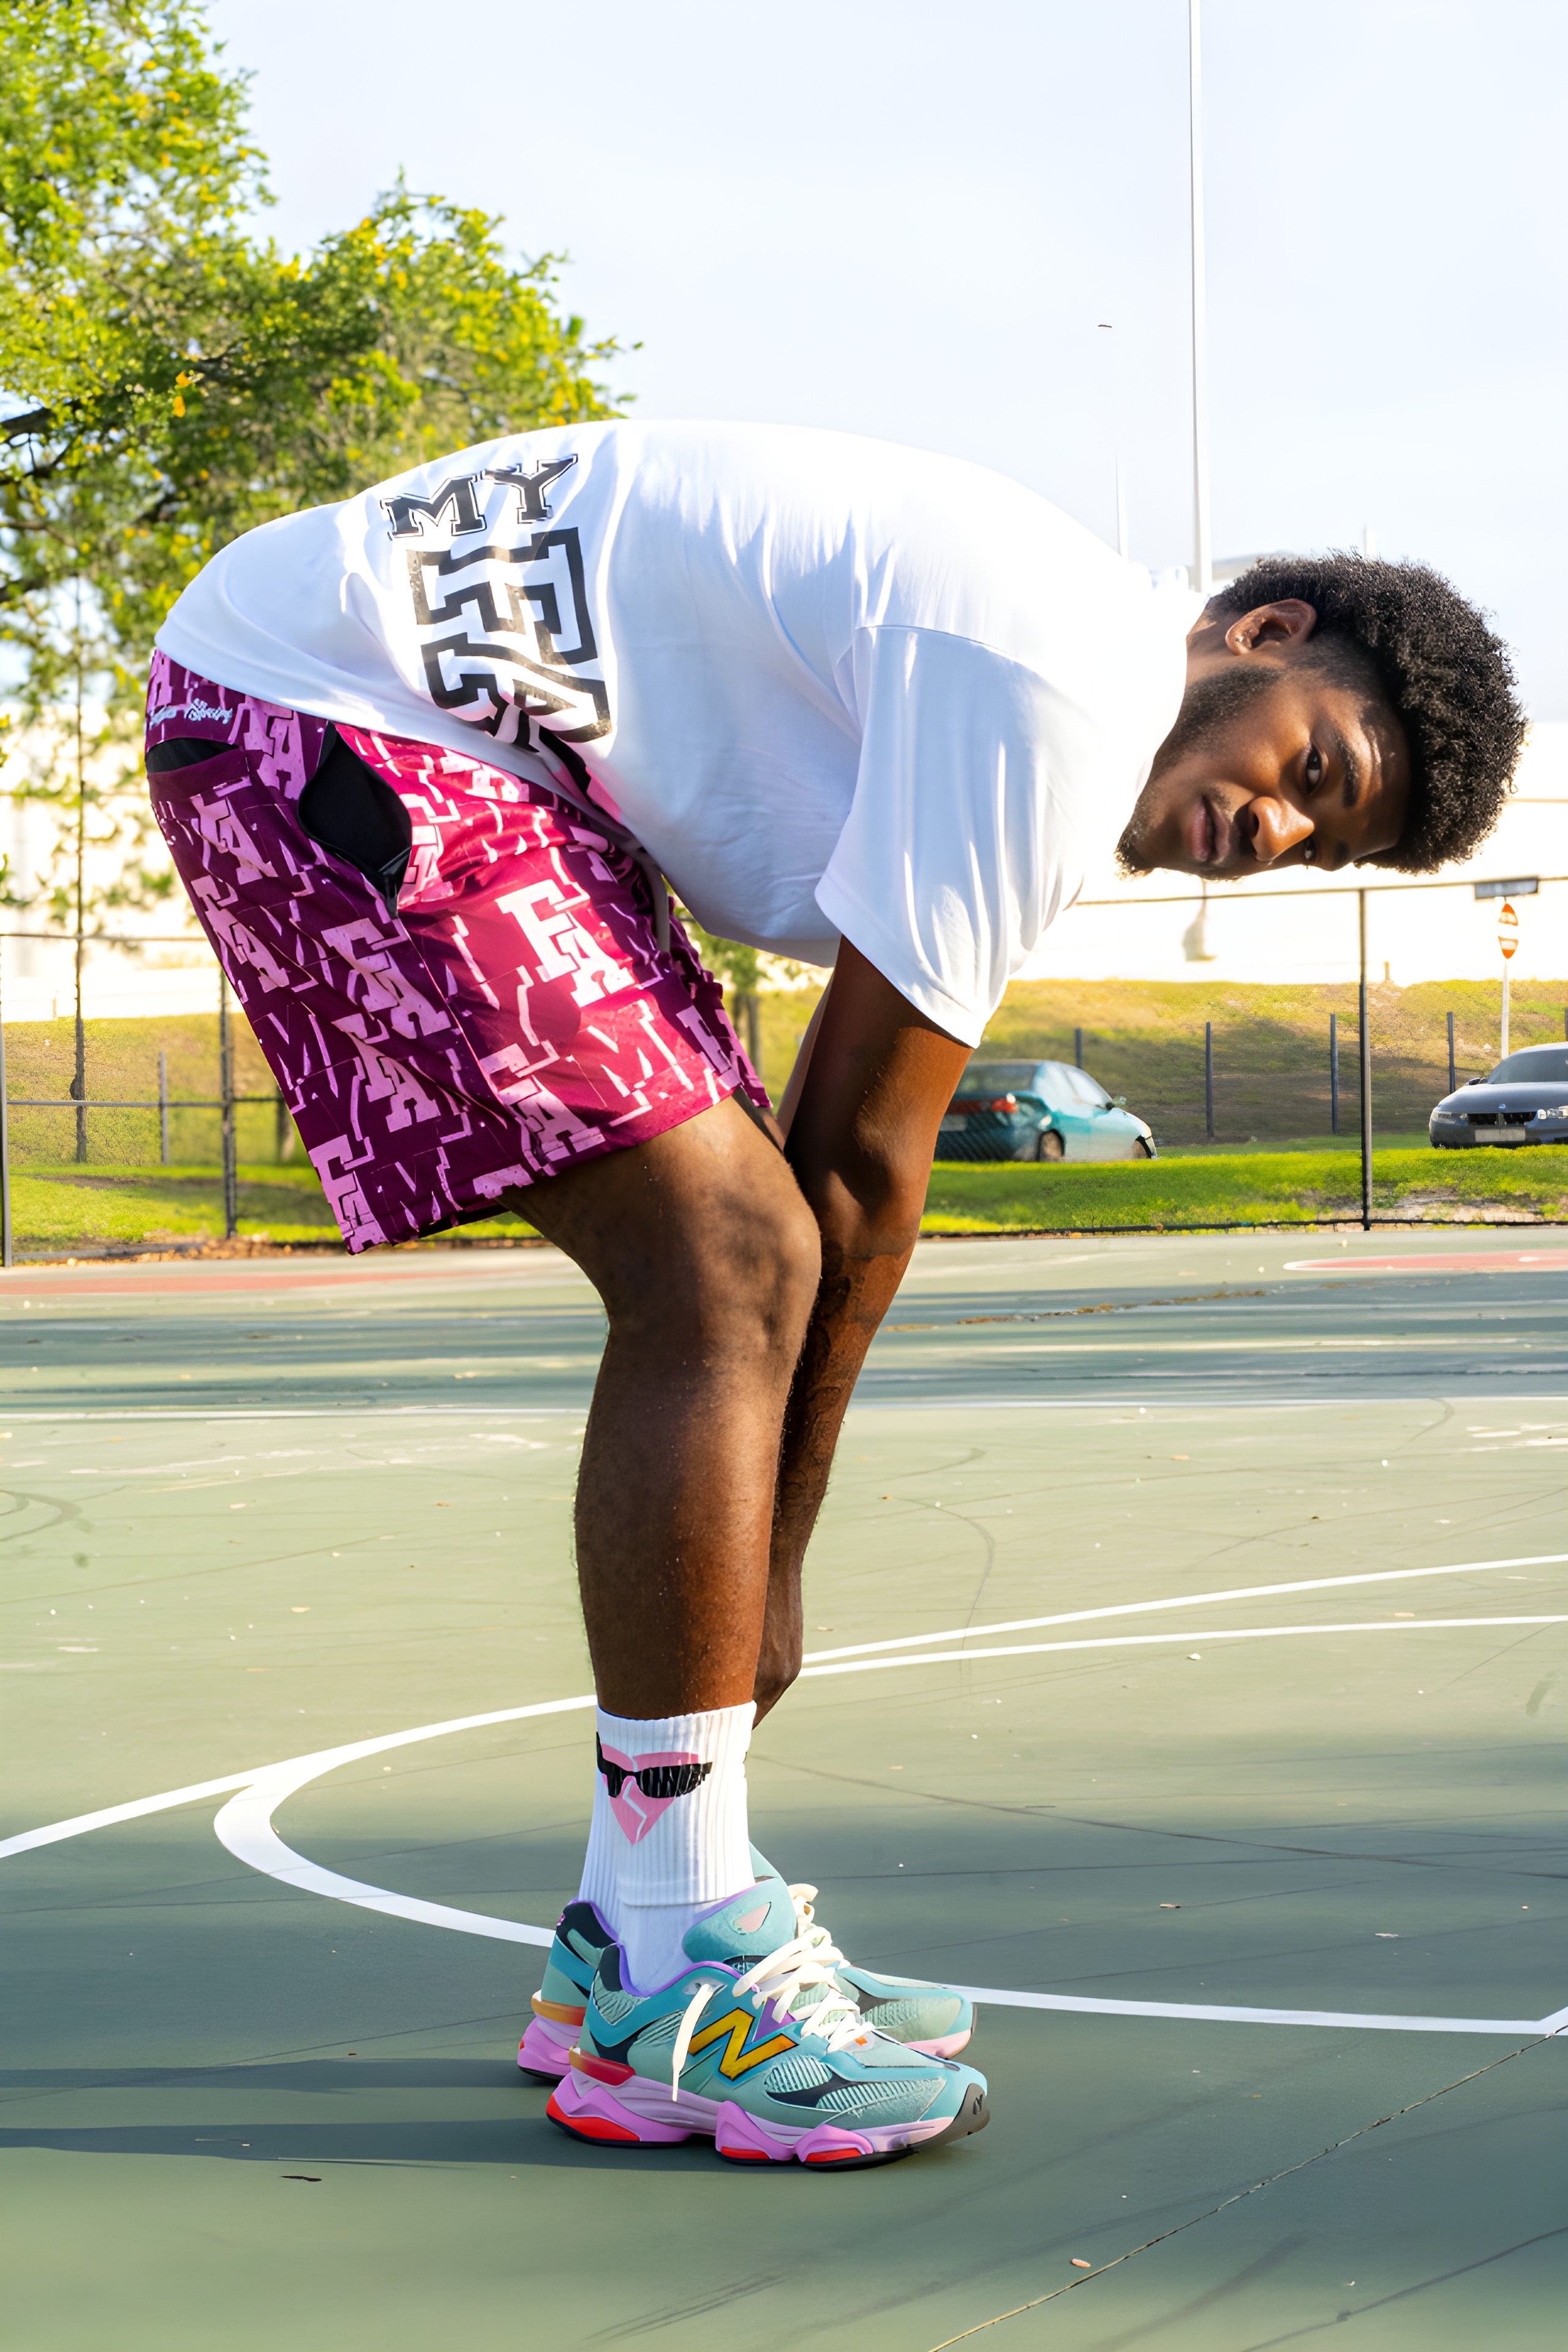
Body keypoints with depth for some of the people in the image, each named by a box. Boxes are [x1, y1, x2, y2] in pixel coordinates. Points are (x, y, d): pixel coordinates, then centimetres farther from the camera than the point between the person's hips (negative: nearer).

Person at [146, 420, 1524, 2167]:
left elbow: (835, 1153, 14)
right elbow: (863, 1158, -14)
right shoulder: (1054, 684, -18)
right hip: (311, 703, -11)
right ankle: (669, 1990, -9)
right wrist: (769, 1568, -3)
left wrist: (751, 1567, 12)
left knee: (729, 1263, 8)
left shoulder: (1037, 706, 14)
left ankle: (637, 1949, 14)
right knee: (729, 1260, -15)